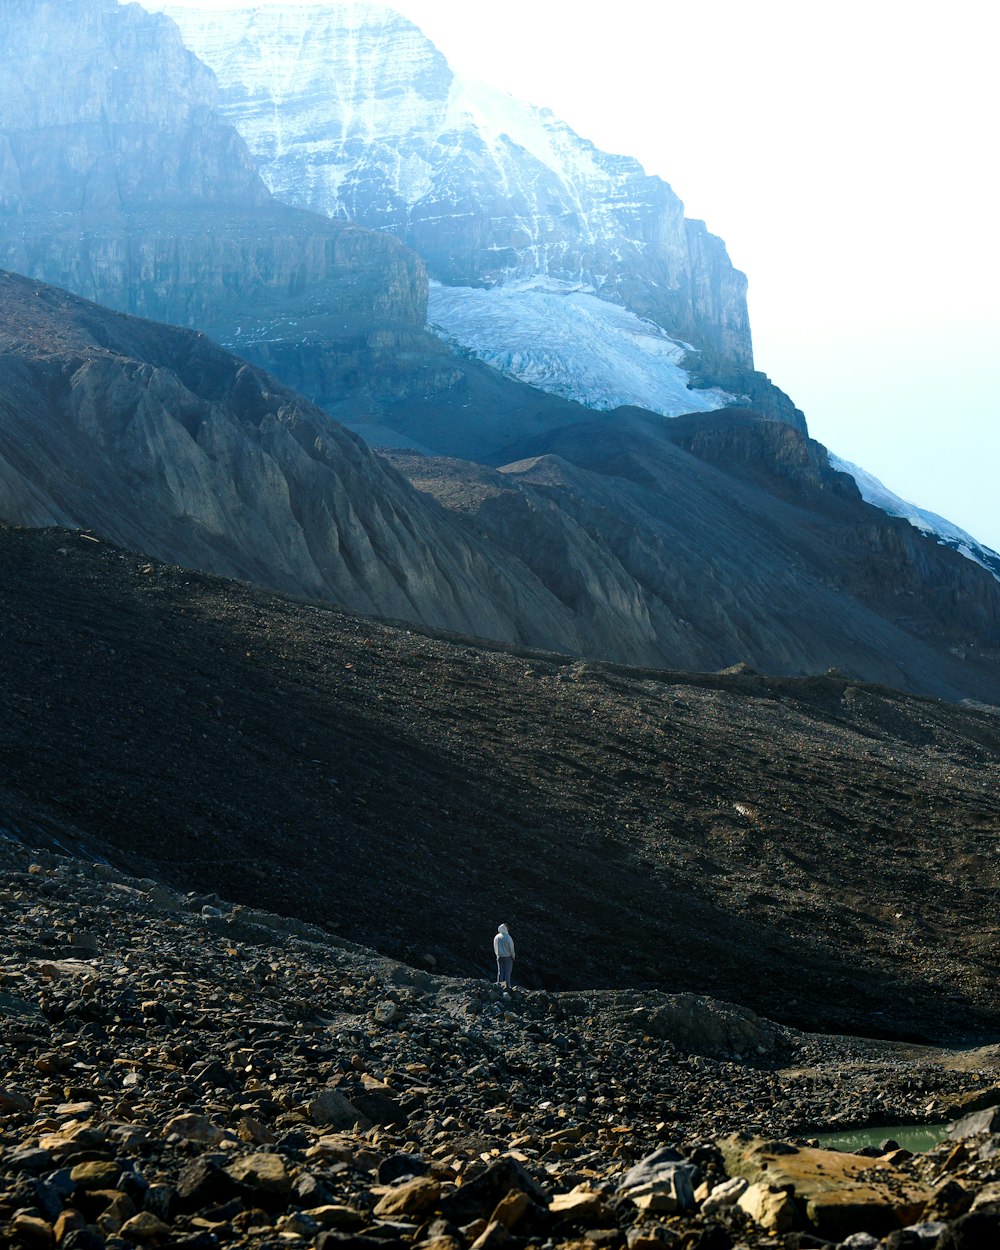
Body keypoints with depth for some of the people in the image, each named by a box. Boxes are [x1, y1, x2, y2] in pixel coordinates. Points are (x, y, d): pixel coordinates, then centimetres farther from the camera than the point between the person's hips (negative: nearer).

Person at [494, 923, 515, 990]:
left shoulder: (496, 937, 3)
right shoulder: (507, 937, -15)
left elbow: (495, 948, 10)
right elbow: (511, 948, -12)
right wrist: (513, 956, 1)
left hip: (499, 957, 5)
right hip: (507, 957, -5)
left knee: (500, 971, 11)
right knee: (507, 972, 1)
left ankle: (499, 985, 9)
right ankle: (508, 986, 2)